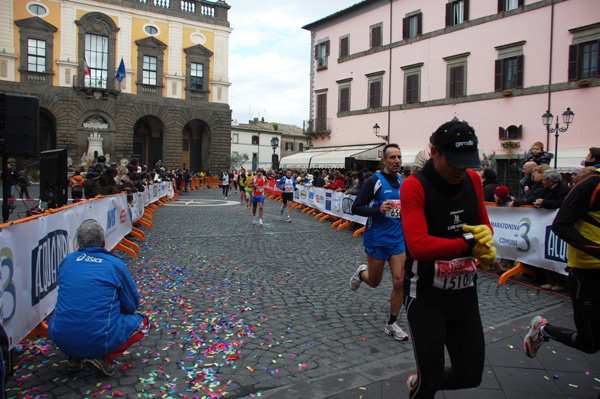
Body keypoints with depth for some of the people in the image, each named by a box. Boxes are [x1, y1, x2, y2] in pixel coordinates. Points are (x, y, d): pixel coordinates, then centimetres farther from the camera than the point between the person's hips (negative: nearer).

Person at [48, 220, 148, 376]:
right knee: (141, 322, 21)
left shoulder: (66, 261, 6)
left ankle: (74, 358, 16)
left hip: (61, 341, 5)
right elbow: (132, 305, 3)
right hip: (100, 341, -5)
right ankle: (104, 358, 0)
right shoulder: (115, 264, -5)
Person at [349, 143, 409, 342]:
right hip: (376, 240, -4)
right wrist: (379, 209, -26)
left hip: (398, 239, 5)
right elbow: (356, 208, -13)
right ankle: (362, 272, 46)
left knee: (399, 281, -2)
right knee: (374, 282, 10)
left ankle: (392, 324, 14)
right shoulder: (374, 181, -11)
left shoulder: (403, 183, 8)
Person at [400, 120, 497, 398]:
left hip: (465, 292, 6)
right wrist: (469, 243, -20)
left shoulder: (473, 179, 2)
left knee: (470, 376, 15)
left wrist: (485, 234, -7)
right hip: (426, 297, -6)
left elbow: (484, 224, 16)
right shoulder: (414, 185, -18)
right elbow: (419, 246, -28)